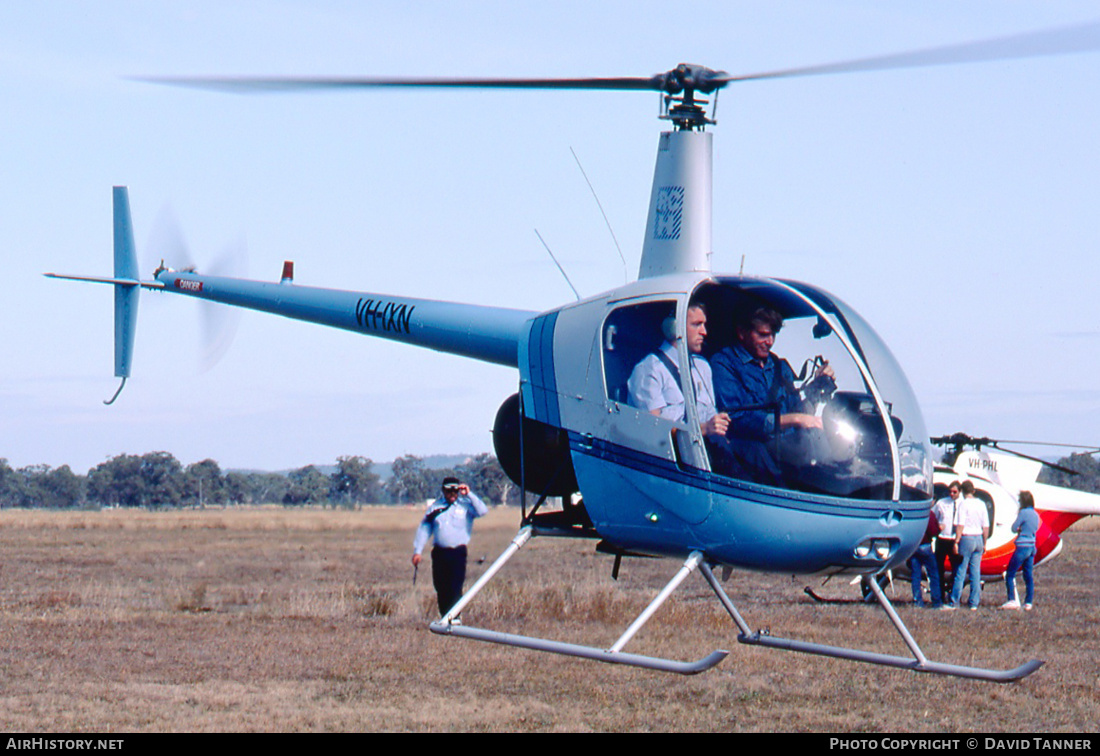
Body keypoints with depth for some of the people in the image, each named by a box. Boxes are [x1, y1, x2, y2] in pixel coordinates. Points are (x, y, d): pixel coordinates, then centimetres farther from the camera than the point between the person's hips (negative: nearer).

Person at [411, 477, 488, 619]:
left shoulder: (465, 505, 4)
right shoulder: (435, 506, 11)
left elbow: (482, 511, -14)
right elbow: (424, 529, 12)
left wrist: (469, 494, -12)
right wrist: (417, 551, 6)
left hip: (458, 553, -3)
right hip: (439, 553, 3)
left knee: (455, 589, -12)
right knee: (441, 589, 7)